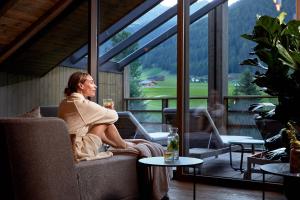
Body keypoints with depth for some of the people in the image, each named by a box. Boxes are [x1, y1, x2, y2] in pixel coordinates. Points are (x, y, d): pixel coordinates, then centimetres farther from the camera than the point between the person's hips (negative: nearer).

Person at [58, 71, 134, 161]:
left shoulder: (64, 103, 8)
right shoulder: (82, 103, -18)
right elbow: (113, 116, -8)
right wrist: (110, 110, 14)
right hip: (79, 152, -9)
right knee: (106, 122, -1)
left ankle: (118, 144, 34)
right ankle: (123, 145, 22)